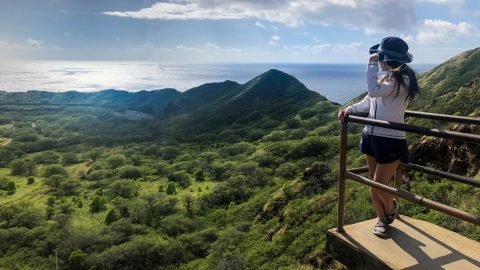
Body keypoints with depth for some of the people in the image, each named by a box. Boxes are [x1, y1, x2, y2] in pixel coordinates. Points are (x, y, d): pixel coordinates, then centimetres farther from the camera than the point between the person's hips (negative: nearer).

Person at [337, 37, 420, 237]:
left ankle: (391, 208, 30)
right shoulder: (385, 78, 11)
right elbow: (367, 102, 15)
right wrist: (349, 110, -2)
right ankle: (381, 219, 28)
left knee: (380, 184, -2)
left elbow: (373, 91, -24)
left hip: (391, 140, -8)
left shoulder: (402, 79, -13)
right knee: (373, 183, 12)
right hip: (372, 136, 8)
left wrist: (372, 65, -14)